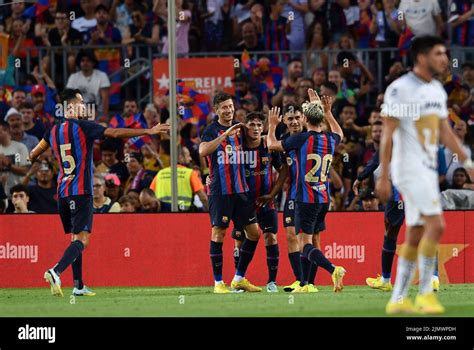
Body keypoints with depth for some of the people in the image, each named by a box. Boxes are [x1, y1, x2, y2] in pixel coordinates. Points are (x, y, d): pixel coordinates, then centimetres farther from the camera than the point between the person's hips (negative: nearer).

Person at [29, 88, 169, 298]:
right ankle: (55, 272, -31)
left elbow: (33, 155, 20)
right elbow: (116, 133, -13)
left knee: (75, 238, 15)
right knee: (82, 239, -11)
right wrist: (148, 131, -10)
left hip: (63, 193, 7)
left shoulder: (54, 131, 10)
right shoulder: (83, 127, -8)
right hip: (81, 192, -7)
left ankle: (78, 286, 14)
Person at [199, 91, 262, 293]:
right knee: (218, 232, -4)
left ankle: (239, 278, 15)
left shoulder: (239, 128, 13)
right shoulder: (212, 130, -5)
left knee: (254, 232, 4)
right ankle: (218, 282, 2)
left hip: (240, 189, 6)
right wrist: (225, 135, -28)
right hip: (219, 191, -6)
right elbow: (203, 151, -24)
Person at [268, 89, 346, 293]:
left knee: (306, 244, -10)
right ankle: (304, 284, 21)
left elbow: (272, 144, 3)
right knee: (311, 241, 16)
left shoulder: (302, 139, -13)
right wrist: (327, 111, 33)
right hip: (324, 200, 7)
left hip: (306, 200, -7)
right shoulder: (330, 140, 2)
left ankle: (334, 270, -32)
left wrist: (272, 125, 20)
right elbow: (339, 133, 31)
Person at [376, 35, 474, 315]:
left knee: (415, 235, 7)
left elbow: (445, 131, 20)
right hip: (410, 169, -8)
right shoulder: (400, 89, -11)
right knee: (436, 225, -17)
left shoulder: (437, 90, 13)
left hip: (429, 170, 8)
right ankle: (425, 293, -10)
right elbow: (388, 135, -12)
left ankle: (398, 300, 10)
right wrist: (384, 177, -15)